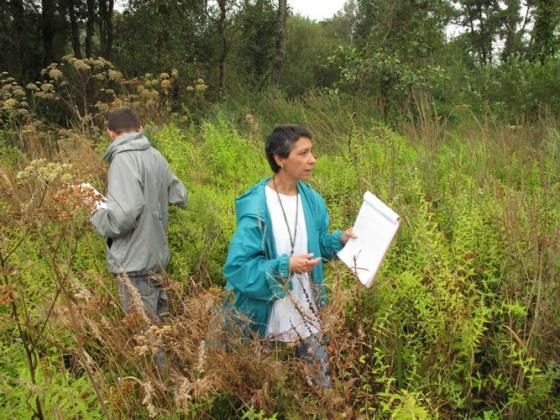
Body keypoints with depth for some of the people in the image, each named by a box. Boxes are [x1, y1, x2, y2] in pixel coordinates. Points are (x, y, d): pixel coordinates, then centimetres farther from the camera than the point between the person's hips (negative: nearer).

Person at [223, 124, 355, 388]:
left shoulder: (311, 199, -2)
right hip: (267, 317, -5)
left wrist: (340, 239, -7)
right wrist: (285, 266, -30)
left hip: (307, 312, 5)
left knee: (321, 380, 18)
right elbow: (237, 267, -23)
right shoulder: (256, 209, -23)